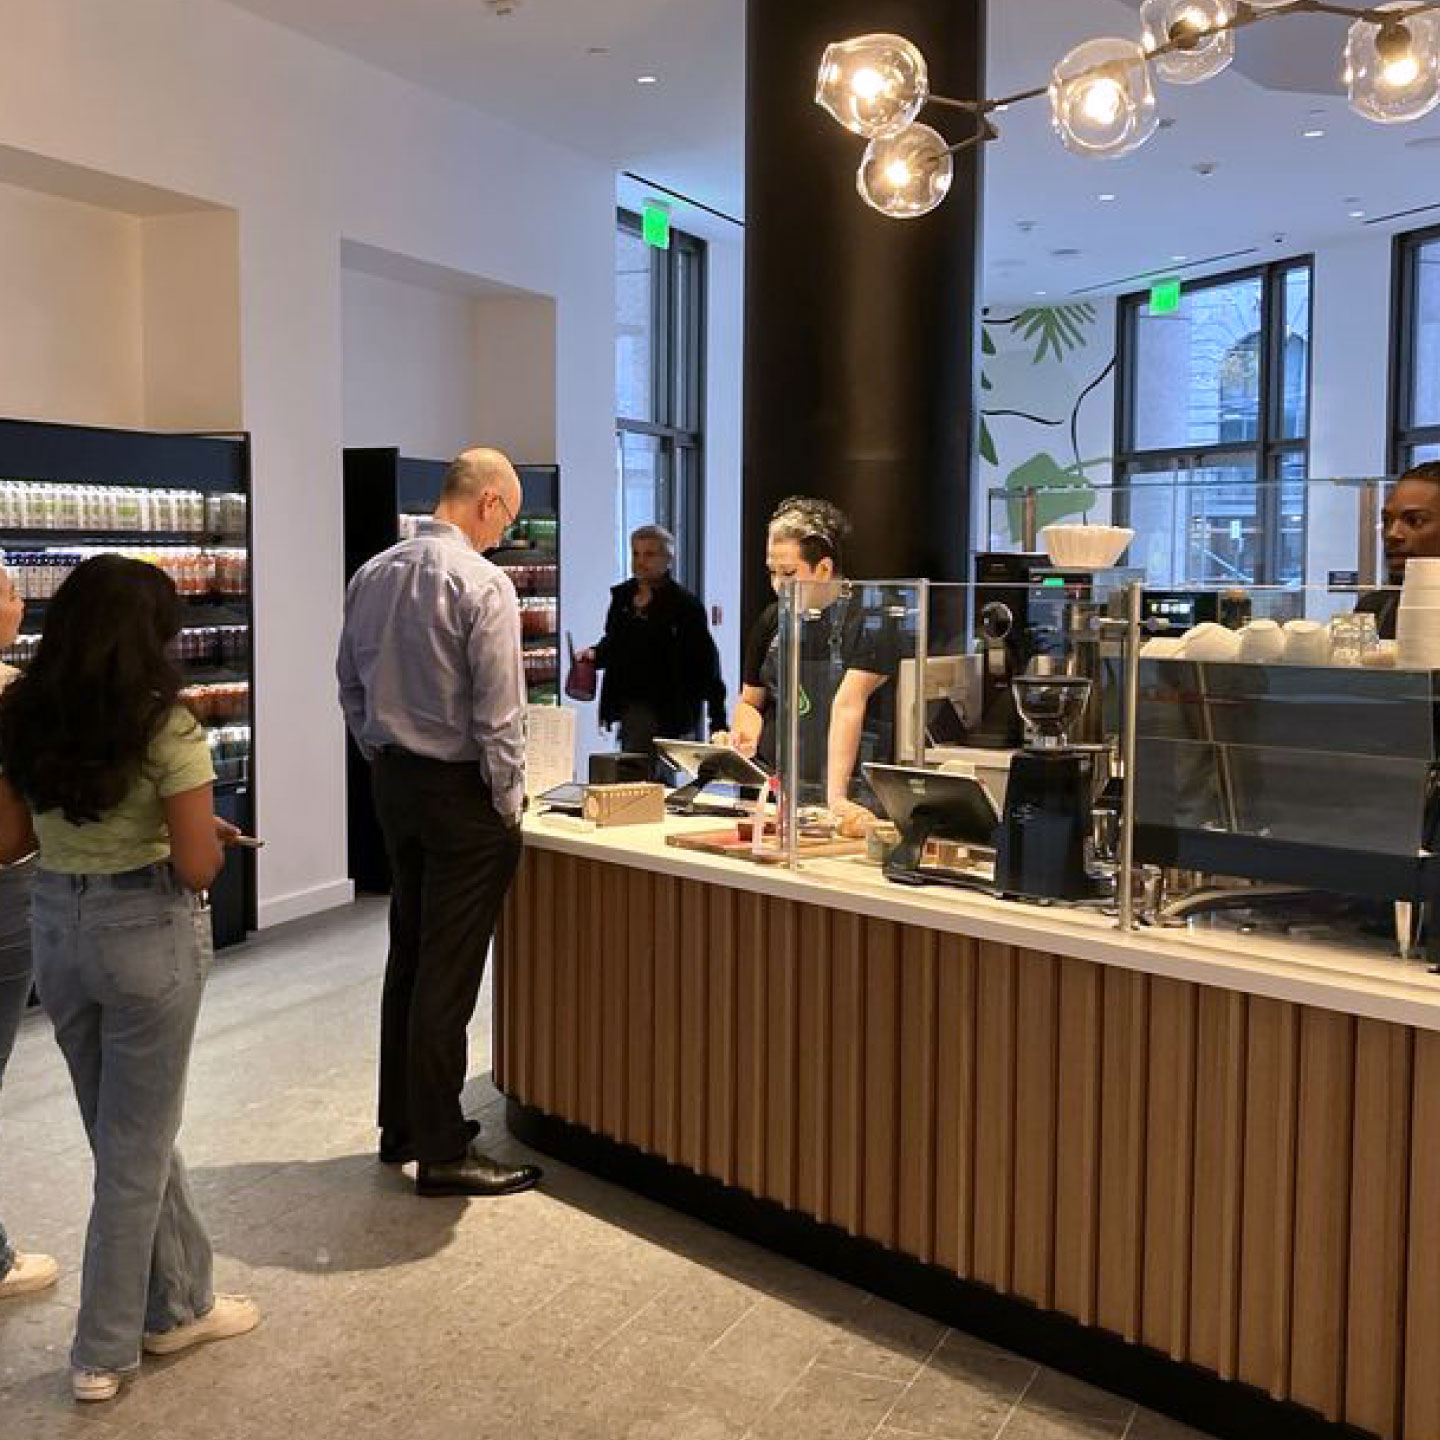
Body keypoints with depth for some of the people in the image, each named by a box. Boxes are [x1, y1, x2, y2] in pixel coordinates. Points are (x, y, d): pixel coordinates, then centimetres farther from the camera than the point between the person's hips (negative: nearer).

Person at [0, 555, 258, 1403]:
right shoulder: (164, 726, -17)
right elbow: (196, 865, -18)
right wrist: (211, 836, 3)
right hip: (147, 932, -6)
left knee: (131, 1131, 21)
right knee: (136, 1147, 9)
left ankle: (180, 1303, 35)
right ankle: (105, 1352, 23)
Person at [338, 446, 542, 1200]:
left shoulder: (371, 575, 7)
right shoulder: (482, 583, -16)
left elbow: (351, 686, 12)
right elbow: (498, 711, -17)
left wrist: (384, 760, 19)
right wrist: (509, 803, -7)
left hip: (392, 782, 8)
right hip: (460, 790, -8)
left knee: (408, 956, 17)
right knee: (448, 972, -1)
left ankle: (401, 1124, 29)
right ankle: (441, 1152, 10)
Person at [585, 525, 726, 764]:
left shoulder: (685, 604, -9)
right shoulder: (621, 596, 9)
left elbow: (706, 661, -10)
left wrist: (718, 723, -15)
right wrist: (595, 654, 1)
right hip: (629, 706, 6)